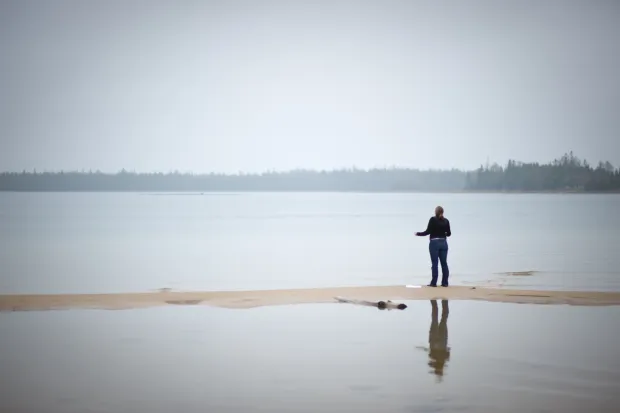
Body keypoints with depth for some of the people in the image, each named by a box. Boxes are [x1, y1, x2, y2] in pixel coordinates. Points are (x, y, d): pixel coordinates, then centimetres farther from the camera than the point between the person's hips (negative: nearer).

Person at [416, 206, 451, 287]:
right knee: (444, 263, 6)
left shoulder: (433, 219, -9)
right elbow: (449, 233, 10)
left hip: (434, 243, -4)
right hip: (443, 243, 4)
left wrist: (418, 234, 5)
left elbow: (427, 232, -10)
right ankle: (445, 283, 7)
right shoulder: (446, 221, 4)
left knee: (434, 263, -1)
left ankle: (434, 283, -1)